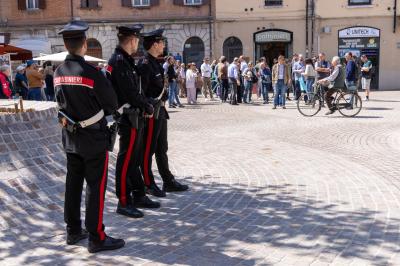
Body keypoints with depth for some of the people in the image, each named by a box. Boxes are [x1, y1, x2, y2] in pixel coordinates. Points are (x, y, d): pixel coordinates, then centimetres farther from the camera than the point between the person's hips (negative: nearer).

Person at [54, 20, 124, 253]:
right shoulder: (91, 72, -20)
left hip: (71, 138, 7)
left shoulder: (59, 73, 1)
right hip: (94, 138, -7)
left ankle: (73, 231, 26)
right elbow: (112, 105, -11)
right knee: (96, 187, 0)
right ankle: (96, 238, 5)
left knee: (73, 184, 15)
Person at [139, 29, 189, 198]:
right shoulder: (145, 65, -17)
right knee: (148, 150, 1)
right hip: (151, 114, -10)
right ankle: (148, 185, 12)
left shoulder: (155, 64, 13)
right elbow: (140, 92, -20)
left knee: (162, 149, 16)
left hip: (160, 112, 10)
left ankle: (168, 181, 26)